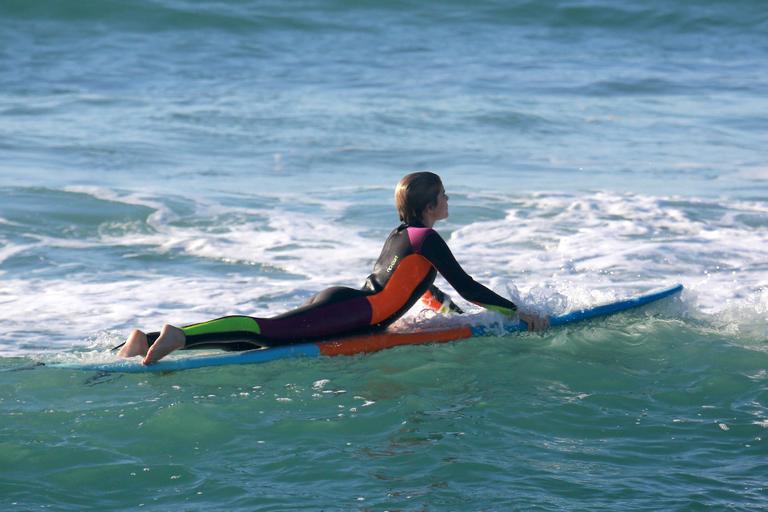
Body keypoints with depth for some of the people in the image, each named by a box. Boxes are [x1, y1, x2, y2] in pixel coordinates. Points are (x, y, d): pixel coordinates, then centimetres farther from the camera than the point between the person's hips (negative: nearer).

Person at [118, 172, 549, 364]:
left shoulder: (400, 235, 27)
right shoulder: (429, 239, -1)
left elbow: (421, 286, 42)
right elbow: (468, 287, -1)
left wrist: (459, 314, 39)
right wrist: (518, 312, 7)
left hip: (338, 300, 8)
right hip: (351, 312, -8)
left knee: (254, 337, -2)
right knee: (271, 330, -24)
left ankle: (147, 341, -12)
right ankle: (180, 335, -42)